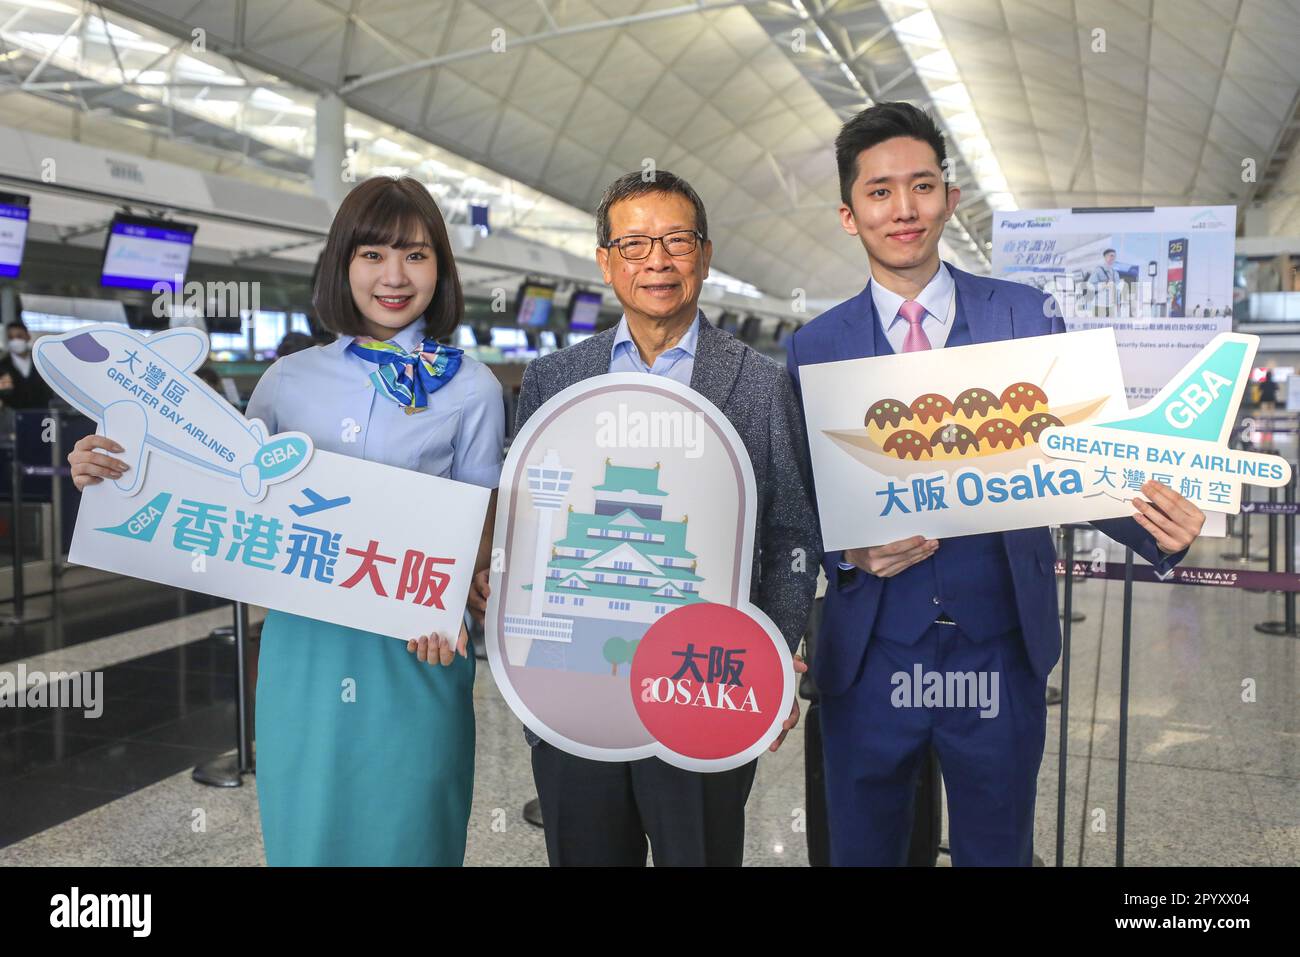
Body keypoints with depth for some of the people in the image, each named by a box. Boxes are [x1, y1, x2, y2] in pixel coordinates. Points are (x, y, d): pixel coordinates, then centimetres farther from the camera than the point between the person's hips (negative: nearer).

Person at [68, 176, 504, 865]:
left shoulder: (470, 389, -1)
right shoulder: (288, 380, 7)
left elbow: (482, 529, -1)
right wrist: (118, 478, -3)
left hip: (412, 652, -2)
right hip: (300, 646, 3)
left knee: (403, 836, 9)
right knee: (304, 837, 15)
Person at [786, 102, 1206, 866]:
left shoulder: (1028, 315, -2)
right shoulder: (814, 347, -2)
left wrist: (1159, 528, -19)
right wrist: (850, 550, -20)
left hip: (1002, 653, 0)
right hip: (870, 659, 0)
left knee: (998, 851, 19)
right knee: (863, 850, 17)